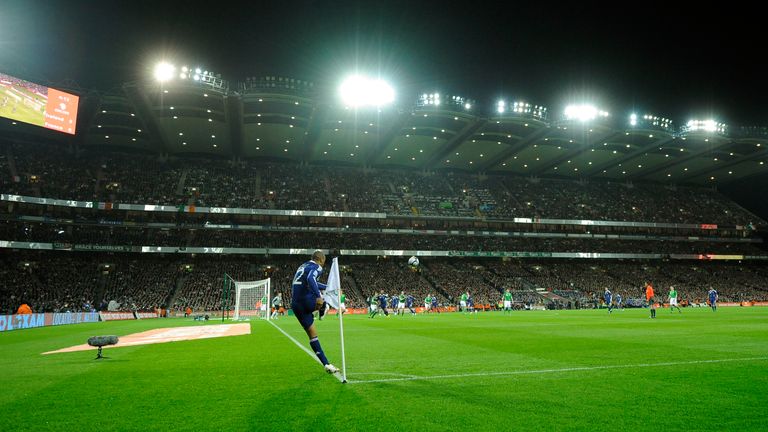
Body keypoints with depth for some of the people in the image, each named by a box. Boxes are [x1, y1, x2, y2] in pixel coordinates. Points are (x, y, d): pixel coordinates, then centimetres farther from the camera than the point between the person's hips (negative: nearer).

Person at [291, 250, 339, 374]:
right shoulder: (316, 267, -4)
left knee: (312, 334, 8)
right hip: (307, 301, -8)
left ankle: (326, 364, 6)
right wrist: (319, 296, -31)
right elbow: (310, 279, -26)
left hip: (295, 305, 8)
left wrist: (328, 287, 42)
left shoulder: (303, 266, 23)